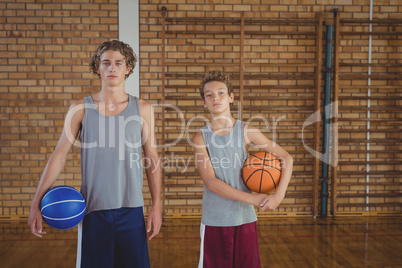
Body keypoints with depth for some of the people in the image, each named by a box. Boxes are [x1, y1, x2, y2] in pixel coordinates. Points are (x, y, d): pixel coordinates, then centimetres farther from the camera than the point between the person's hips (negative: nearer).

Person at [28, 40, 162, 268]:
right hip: (93, 209, 0)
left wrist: (157, 206, 0)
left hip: (131, 209, 1)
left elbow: (153, 158, 4)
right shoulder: (81, 109, 1)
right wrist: (37, 203, -2)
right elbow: (59, 156, 2)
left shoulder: (143, 109, 2)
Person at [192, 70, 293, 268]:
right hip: (214, 221, 0)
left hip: (245, 218, 1)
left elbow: (286, 158, -2)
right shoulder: (200, 138, -5)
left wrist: (278, 195, -15)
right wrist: (252, 198, -21)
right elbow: (210, 182, -15)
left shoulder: (246, 131, -4)